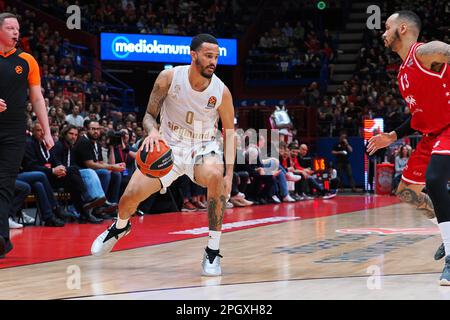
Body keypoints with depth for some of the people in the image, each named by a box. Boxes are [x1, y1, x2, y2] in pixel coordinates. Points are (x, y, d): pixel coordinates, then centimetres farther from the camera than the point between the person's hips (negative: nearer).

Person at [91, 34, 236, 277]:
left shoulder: (221, 91, -15)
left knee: (215, 176, -36)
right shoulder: (169, 78, -15)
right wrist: (152, 131, -32)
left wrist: (229, 174, -9)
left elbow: (229, 132, -3)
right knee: (131, 195, -10)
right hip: (169, 145, 1)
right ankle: (120, 227, 32)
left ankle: (213, 251, -23)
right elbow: (149, 115, -7)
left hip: (203, 147, -1)